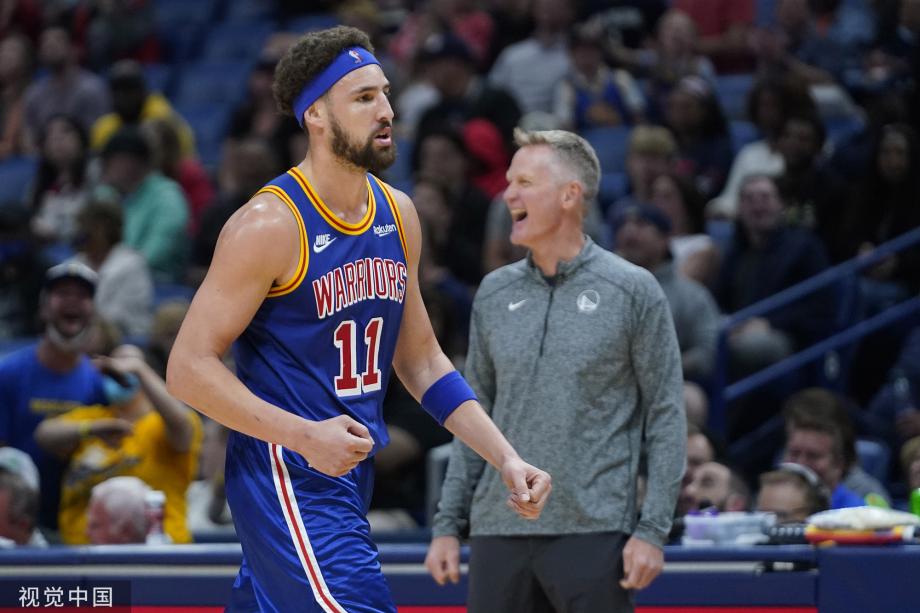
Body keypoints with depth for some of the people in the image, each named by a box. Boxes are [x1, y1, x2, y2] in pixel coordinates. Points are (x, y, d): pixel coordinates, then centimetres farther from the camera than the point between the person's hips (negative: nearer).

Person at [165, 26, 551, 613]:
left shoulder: (399, 215, 9)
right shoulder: (271, 224, -15)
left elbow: (422, 360, 19)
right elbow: (188, 367, -15)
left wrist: (505, 456, 8)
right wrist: (304, 436, -25)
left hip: (352, 472, 8)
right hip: (287, 474, -8)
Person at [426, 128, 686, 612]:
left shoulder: (632, 291, -1)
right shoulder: (495, 293, 11)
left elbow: (666, 415, -2)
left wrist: (653, 530, -9)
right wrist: (447, 523, 10)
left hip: (592, 533, -4)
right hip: (499, 532, 4)